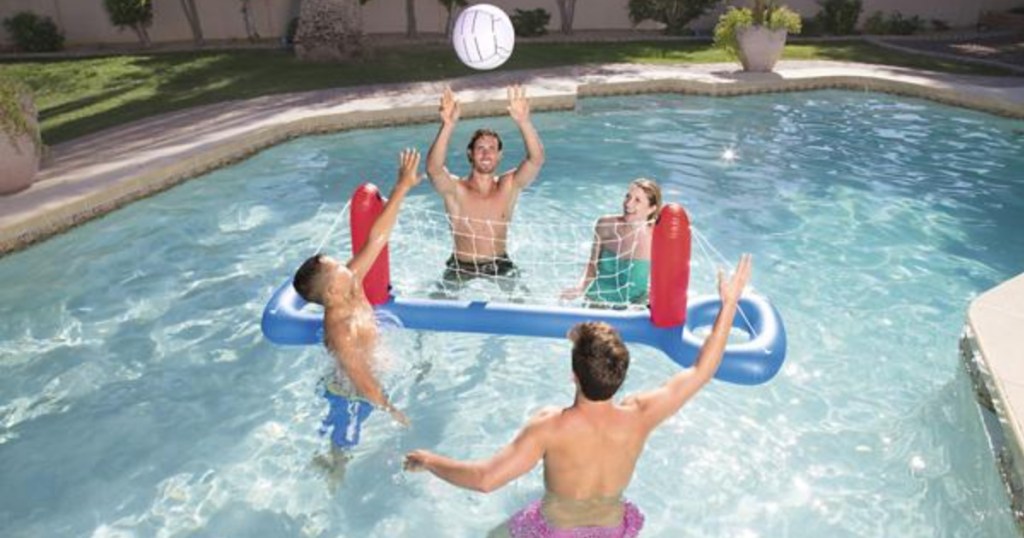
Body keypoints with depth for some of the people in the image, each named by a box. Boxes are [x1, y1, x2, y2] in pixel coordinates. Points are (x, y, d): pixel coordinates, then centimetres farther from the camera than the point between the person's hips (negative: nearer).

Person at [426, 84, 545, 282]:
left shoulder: (509, 186, -8)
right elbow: (433, 168, -35)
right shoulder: (455, 189, -14)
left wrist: (523, 122, -41)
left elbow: (536, 159, -24)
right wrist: (448, 126, -50)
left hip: (500, 267, 1)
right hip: (461, 269, -1)